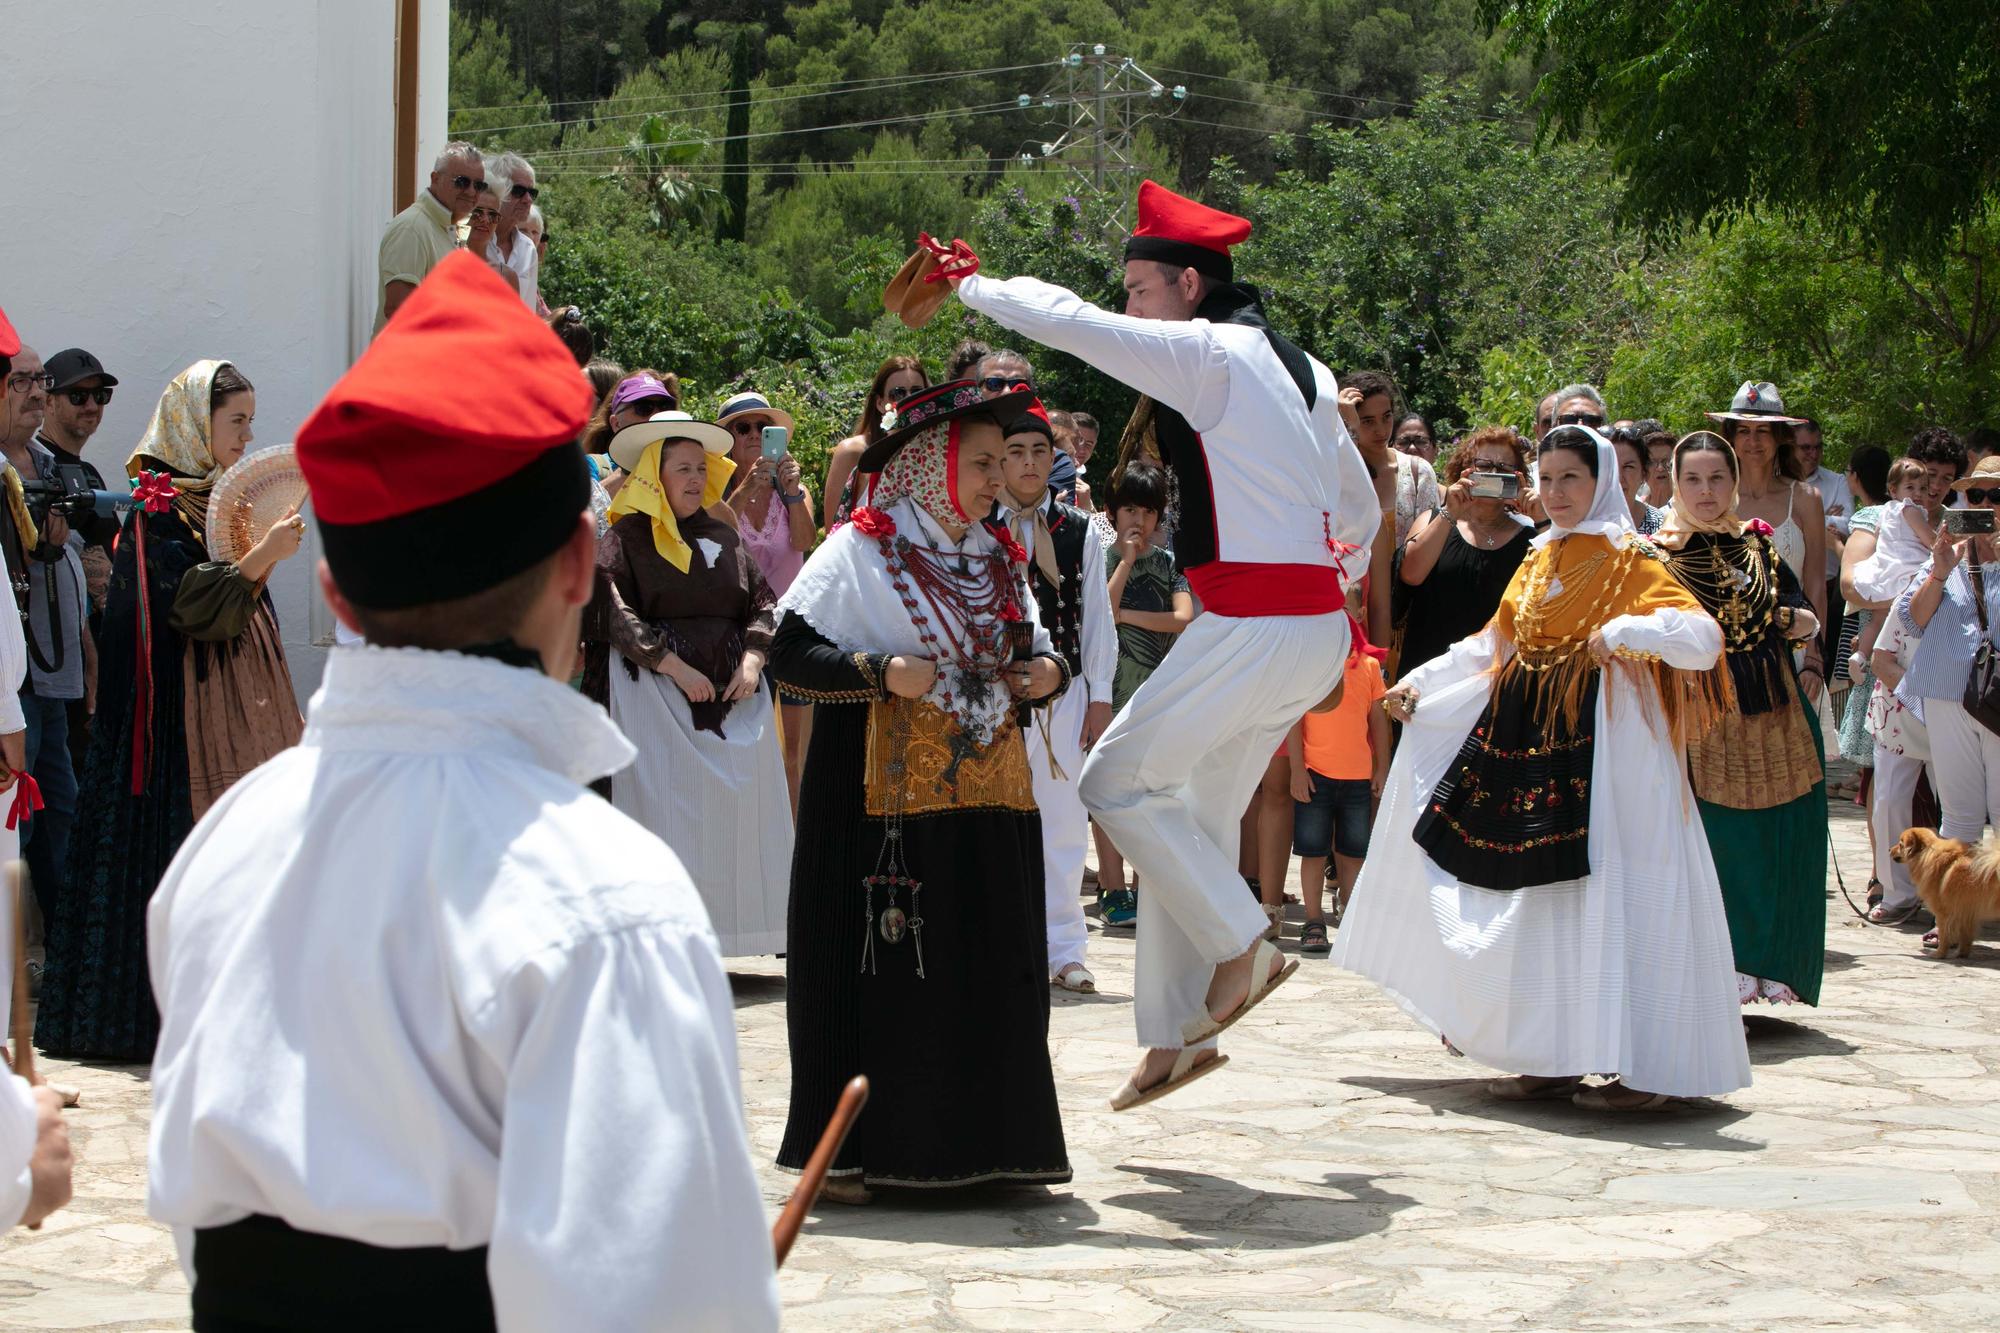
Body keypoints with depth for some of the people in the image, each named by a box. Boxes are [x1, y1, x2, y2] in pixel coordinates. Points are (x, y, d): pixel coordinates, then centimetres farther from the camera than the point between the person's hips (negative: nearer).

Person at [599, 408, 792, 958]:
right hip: (660, 697, -5)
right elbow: (615, 613, -11)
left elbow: (762, 603, 13)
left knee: (738, 811, 3)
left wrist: (752, 659, -5)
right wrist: (673, 666, -16)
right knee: (668, 807, -8)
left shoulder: (722, 536, 14)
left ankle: (734, 927, 9)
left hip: (736, 699, 5)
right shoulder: (626, 537, -2)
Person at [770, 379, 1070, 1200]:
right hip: (885, 795, -6)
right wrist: (880, 673, -20)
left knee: (988, 974, 4)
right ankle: (851, 1150, 1)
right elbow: (788, 654, -8)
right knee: (877, 969, -6)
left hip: (988, 797, 6)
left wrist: (1048, 671, 3)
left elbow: (1024, 649, 26)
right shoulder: (861, 552, -4)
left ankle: (975, 1143, 13)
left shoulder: (998, 560, 15)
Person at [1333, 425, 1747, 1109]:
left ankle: (1642, 1069, -6)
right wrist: (1417, 683, 20)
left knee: (1610, 893, -9)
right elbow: (1494, 644, 26)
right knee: (1540, 893, 7)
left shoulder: (1628, 560, -6)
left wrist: (1626, 629, -30)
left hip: (1605, 743, -8)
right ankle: (1556, 1059, 12)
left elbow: (1703, 637, -17)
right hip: (1531, 737, 8)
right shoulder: (1540, 560, 17)